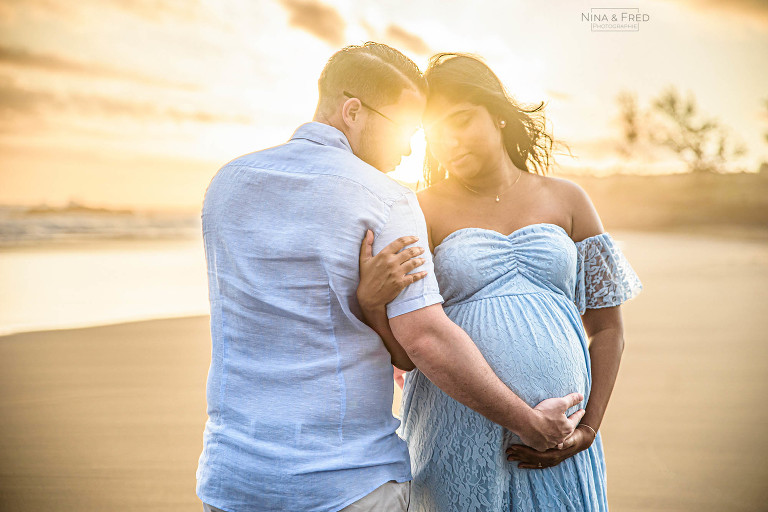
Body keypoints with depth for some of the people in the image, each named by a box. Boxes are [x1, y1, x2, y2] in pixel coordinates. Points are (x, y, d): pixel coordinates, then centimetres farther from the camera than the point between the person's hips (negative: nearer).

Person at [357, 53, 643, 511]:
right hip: (459, 446, -2)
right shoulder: (425, 211, -1)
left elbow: (607, 330, 9)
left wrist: (588, 431, 0)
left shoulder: (566, 200, 6)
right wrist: (369, 302, -26)